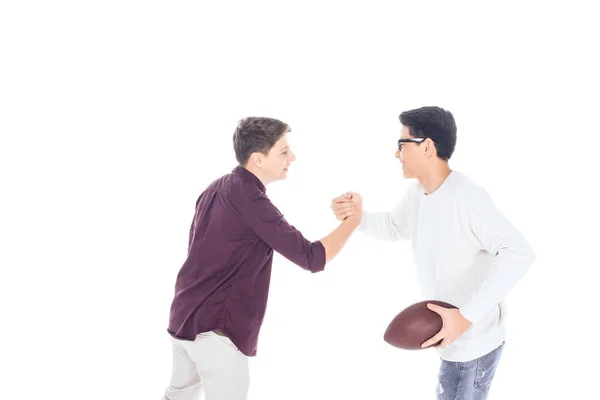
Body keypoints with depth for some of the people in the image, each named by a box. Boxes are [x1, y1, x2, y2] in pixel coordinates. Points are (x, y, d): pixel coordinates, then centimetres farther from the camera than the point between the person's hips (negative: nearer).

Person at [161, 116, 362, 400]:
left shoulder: (216, 189, 9)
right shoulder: (249, 199, -19)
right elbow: (312, 259, -20)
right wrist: (354, 219, -9)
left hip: (185, 317, 9)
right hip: (215, 326, -9)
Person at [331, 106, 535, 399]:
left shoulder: (466, 197, -28)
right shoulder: (416, 193, 2)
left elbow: (518, 253, -34)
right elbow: (393, 227, 19)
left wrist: (467, 316, -39)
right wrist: (358, 216, -4)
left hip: (473, 340, -9)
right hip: (455, 336, 9)